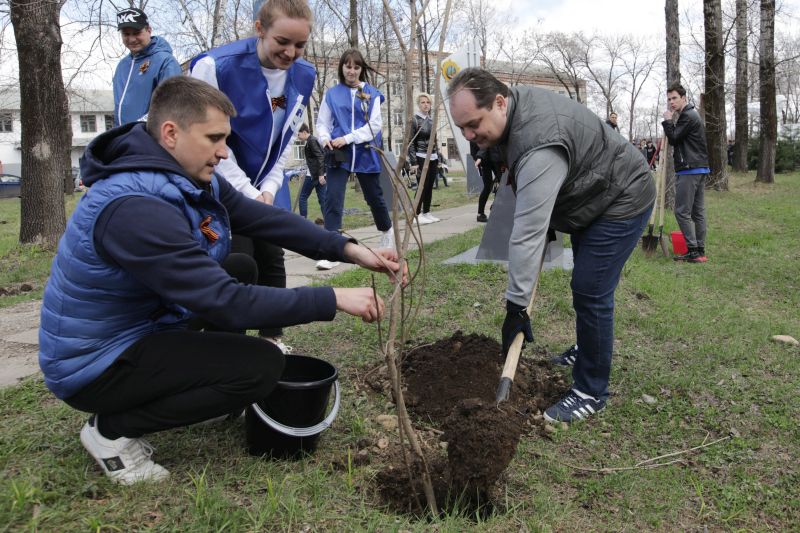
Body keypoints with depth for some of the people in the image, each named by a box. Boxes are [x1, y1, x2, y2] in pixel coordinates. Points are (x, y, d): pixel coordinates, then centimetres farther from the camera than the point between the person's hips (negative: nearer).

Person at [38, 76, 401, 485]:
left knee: (241, 268, 10)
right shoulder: (134, 209, -32)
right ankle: (113, 429, -4)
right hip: (92, 364, -9)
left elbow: (264, 218, -3)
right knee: (262, 364, -19)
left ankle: (222, 391, 18)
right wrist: (334, 299, -30)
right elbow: (226, 303, -34)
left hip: (140, 322, 9)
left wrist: (349, 250, -13)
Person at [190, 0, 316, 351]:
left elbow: (287, 138, 4)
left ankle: (272, 339, 25)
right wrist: (250, 194, -18)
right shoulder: (215, 66, -24)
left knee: (272, 260, 9)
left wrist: (269, 188, -5)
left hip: (265, 190, 6)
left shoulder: (304, 75, -6)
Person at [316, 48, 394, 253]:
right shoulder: (332, 94, 6)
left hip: (365, 154, 0)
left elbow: (375, 125, -6)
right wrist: (325, 138, -12)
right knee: (333, 198, -13)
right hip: (339, 154, 0)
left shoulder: (372, 94, 2)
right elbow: (322, 123, 10)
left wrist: (347, 138, -15)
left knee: (374, 197, 14)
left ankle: (387, 231, 39)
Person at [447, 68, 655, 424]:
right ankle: (588, 351, 40)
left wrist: (516, 305, -36)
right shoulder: (516, 102, -6)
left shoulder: (539, 147, -37)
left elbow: (528, 232, -39)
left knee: (591, 293, -12)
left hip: (621, 202, -10)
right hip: (590, 196, 10)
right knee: (585, 286, 20)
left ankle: (591, 393, -1)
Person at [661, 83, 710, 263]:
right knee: (698, 211, 9)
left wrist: (668, 121, 0)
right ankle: (699, 251, 11)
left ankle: (693, 250, -9)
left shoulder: (688, 116, -11)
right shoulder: (691, 114, 22)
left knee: (682, 211, -9)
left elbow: (674, 138, -11)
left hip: (689, 170, -10)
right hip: (700, 169, 10)